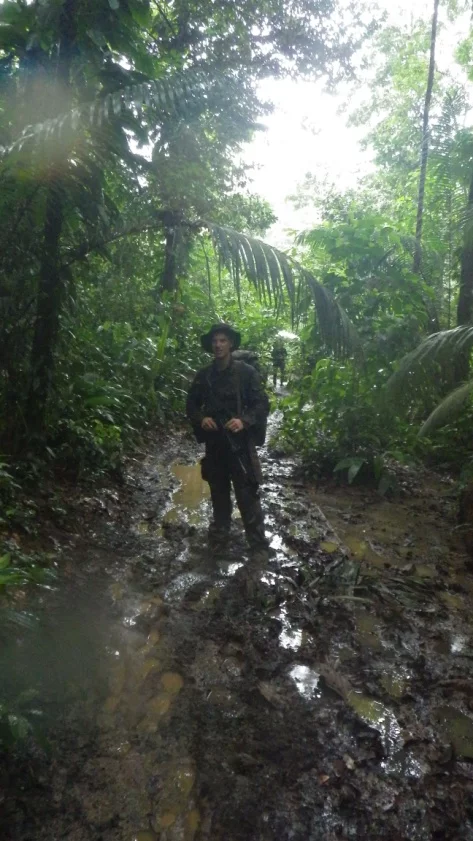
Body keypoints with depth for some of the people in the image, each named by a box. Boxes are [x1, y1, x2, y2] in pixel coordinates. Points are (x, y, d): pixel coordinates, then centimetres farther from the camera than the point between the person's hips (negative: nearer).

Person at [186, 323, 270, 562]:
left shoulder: (246, 372, -6)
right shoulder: (203, 375, 4)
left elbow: (262, 404, -6)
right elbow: (191, 404, 13)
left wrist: (244, 421, -23)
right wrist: (201, 419, -8)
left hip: (240, 443, -4)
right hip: (214, 443, 4)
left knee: (248, 497, -3)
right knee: (218, 494, 18)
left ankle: (258, 545, 8)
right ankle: (219, 536, 35)